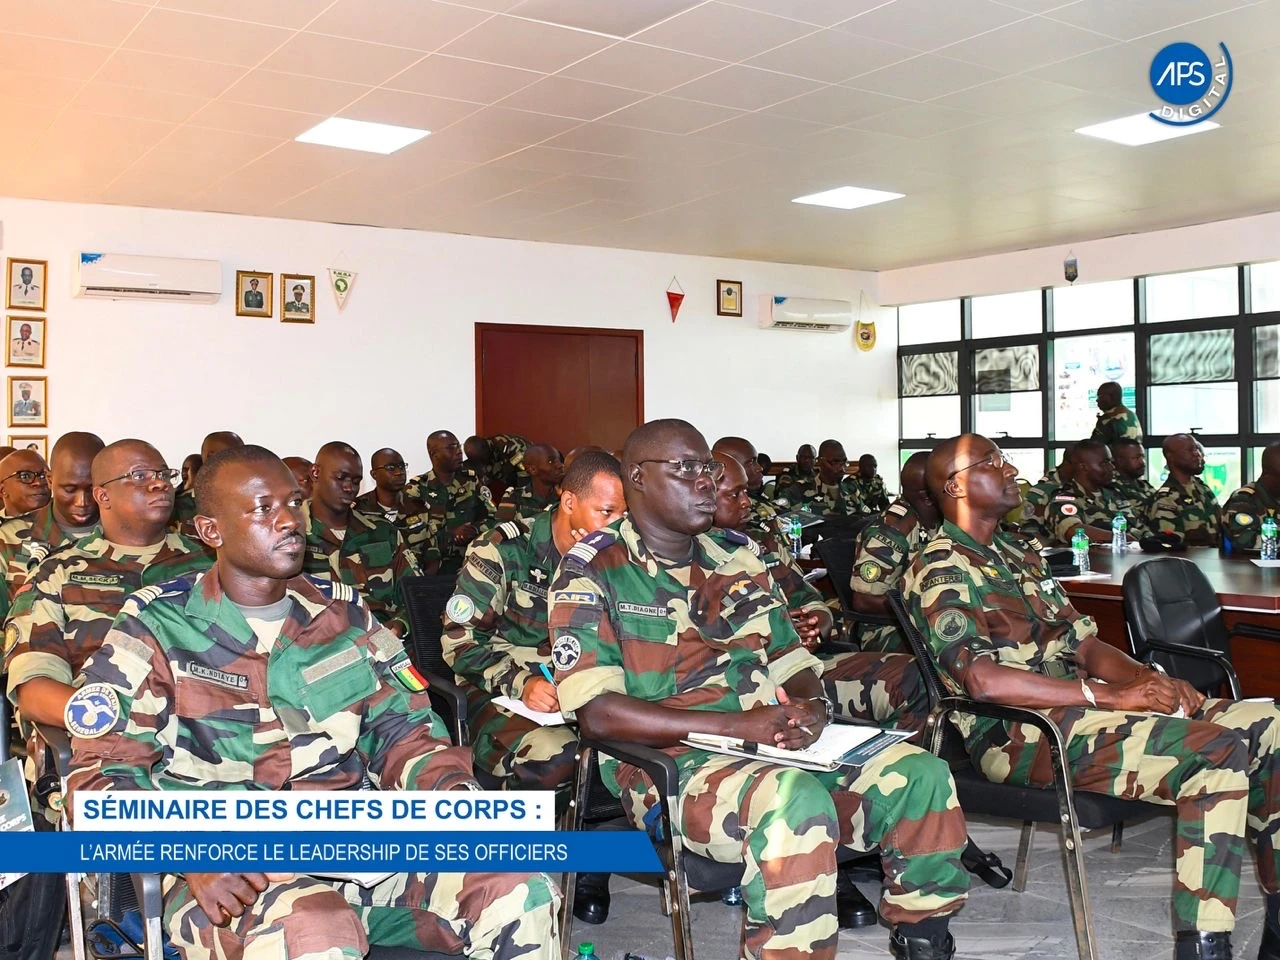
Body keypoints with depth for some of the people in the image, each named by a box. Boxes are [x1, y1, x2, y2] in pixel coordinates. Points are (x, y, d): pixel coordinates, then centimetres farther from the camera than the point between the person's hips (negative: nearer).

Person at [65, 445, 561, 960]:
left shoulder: (345, 613, 13)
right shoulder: (157, 625, 0)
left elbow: (404, 729, 15)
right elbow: (106, 771, -4)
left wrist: (454, 793, -8)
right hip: (230, 867, -4)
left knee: (520, 891, -14)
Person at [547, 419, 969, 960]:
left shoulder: (737, 563, 18)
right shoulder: (592, 571, -2)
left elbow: (795, 667, 21)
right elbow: (597, 714, -13)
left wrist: (812, 708, -6)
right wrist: (739, 724, -20)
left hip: (778, 752, 7)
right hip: (669, 765, -6)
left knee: (919, 773, -11)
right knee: (794, 799, -35)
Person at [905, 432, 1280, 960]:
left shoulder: (1019, 555, 22)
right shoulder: (938, 571, -7)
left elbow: (1084, 644, 18)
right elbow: (984, 680, -20)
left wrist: (1147, 678, -3)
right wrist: (1109, 695, -19)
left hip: (1080, 707, 9)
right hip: (1019, 734, -9)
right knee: (1218, 750, -26)